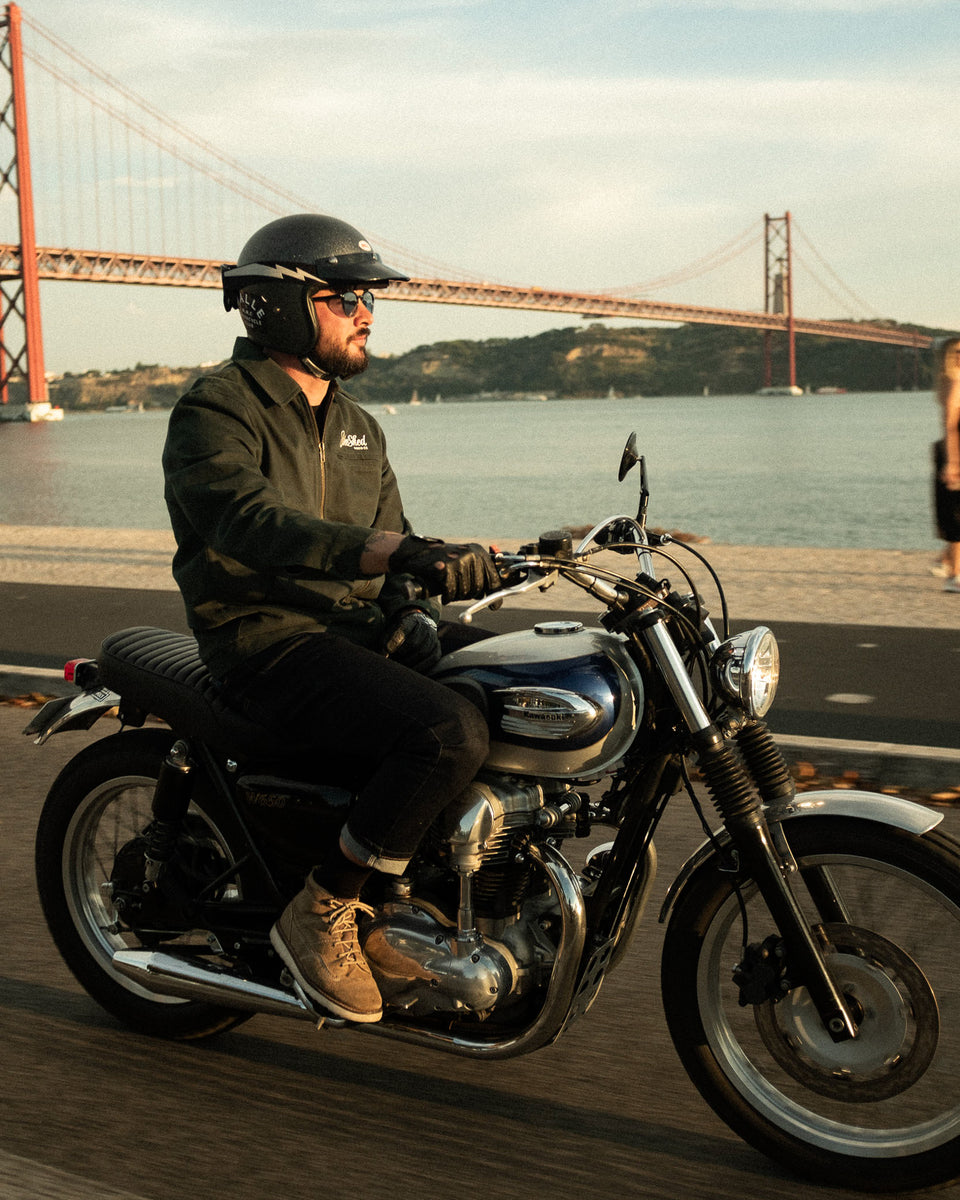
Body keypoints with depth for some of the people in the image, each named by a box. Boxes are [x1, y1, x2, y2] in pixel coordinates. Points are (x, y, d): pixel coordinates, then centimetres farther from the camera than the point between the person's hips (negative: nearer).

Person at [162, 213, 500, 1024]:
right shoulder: (216, 411, -8)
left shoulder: (358, 428, 19)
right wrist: (398, 552, -41)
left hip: (363, 632, 8)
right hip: (271, 645, -8)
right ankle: (321, 916, -11)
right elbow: (251, 521, -28)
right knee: (451, 734, -29)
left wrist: (411, 606, -4)